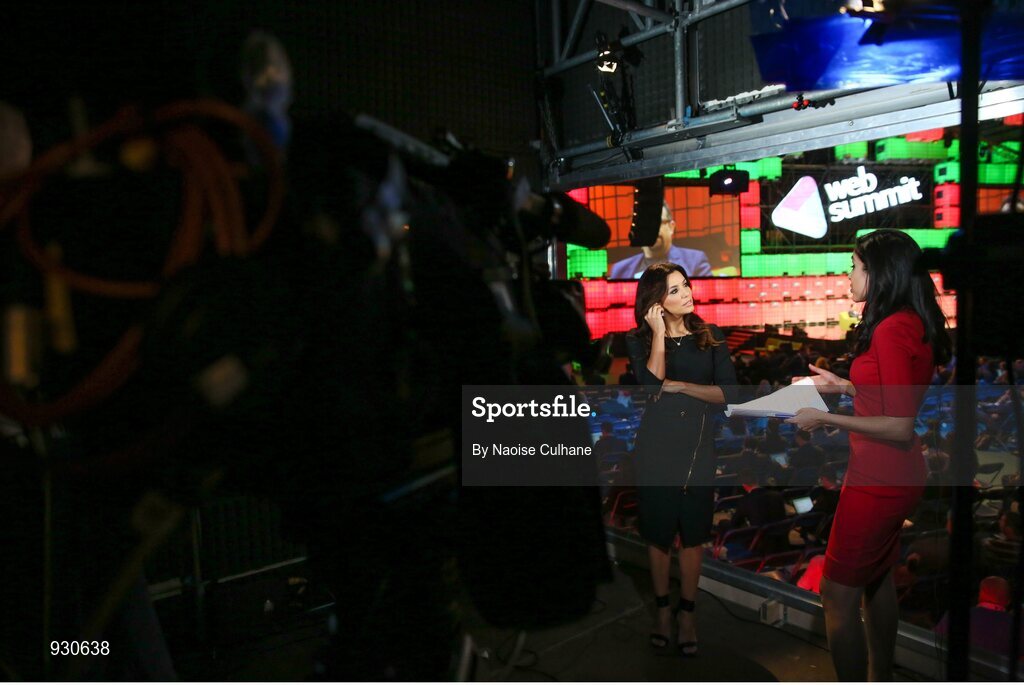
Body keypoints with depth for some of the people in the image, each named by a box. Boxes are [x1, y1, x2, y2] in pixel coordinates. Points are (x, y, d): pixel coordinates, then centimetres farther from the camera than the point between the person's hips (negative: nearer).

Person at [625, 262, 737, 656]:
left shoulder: (710, 337, 2)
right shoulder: (639, 340, -2)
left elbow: (729, 392, -5)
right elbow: (652, 385, -19)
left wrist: (680, 386, -14)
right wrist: (659, 333, -17)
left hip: (698, 445, 1)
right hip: (656, 446, -1)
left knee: (692, 534, 8)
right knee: (658, 533, 9)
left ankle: (688, 613, 23)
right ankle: (662, 609, 26)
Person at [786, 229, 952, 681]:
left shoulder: (891, 330, -23)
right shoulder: (914, 323, 6)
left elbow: (899, 426, -24)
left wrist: (825, 419, -19)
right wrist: (841, 385, 14)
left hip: (878, 482, -10)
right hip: (898, 478, 10)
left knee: (838, 594, 1)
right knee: (878, 579, 25)